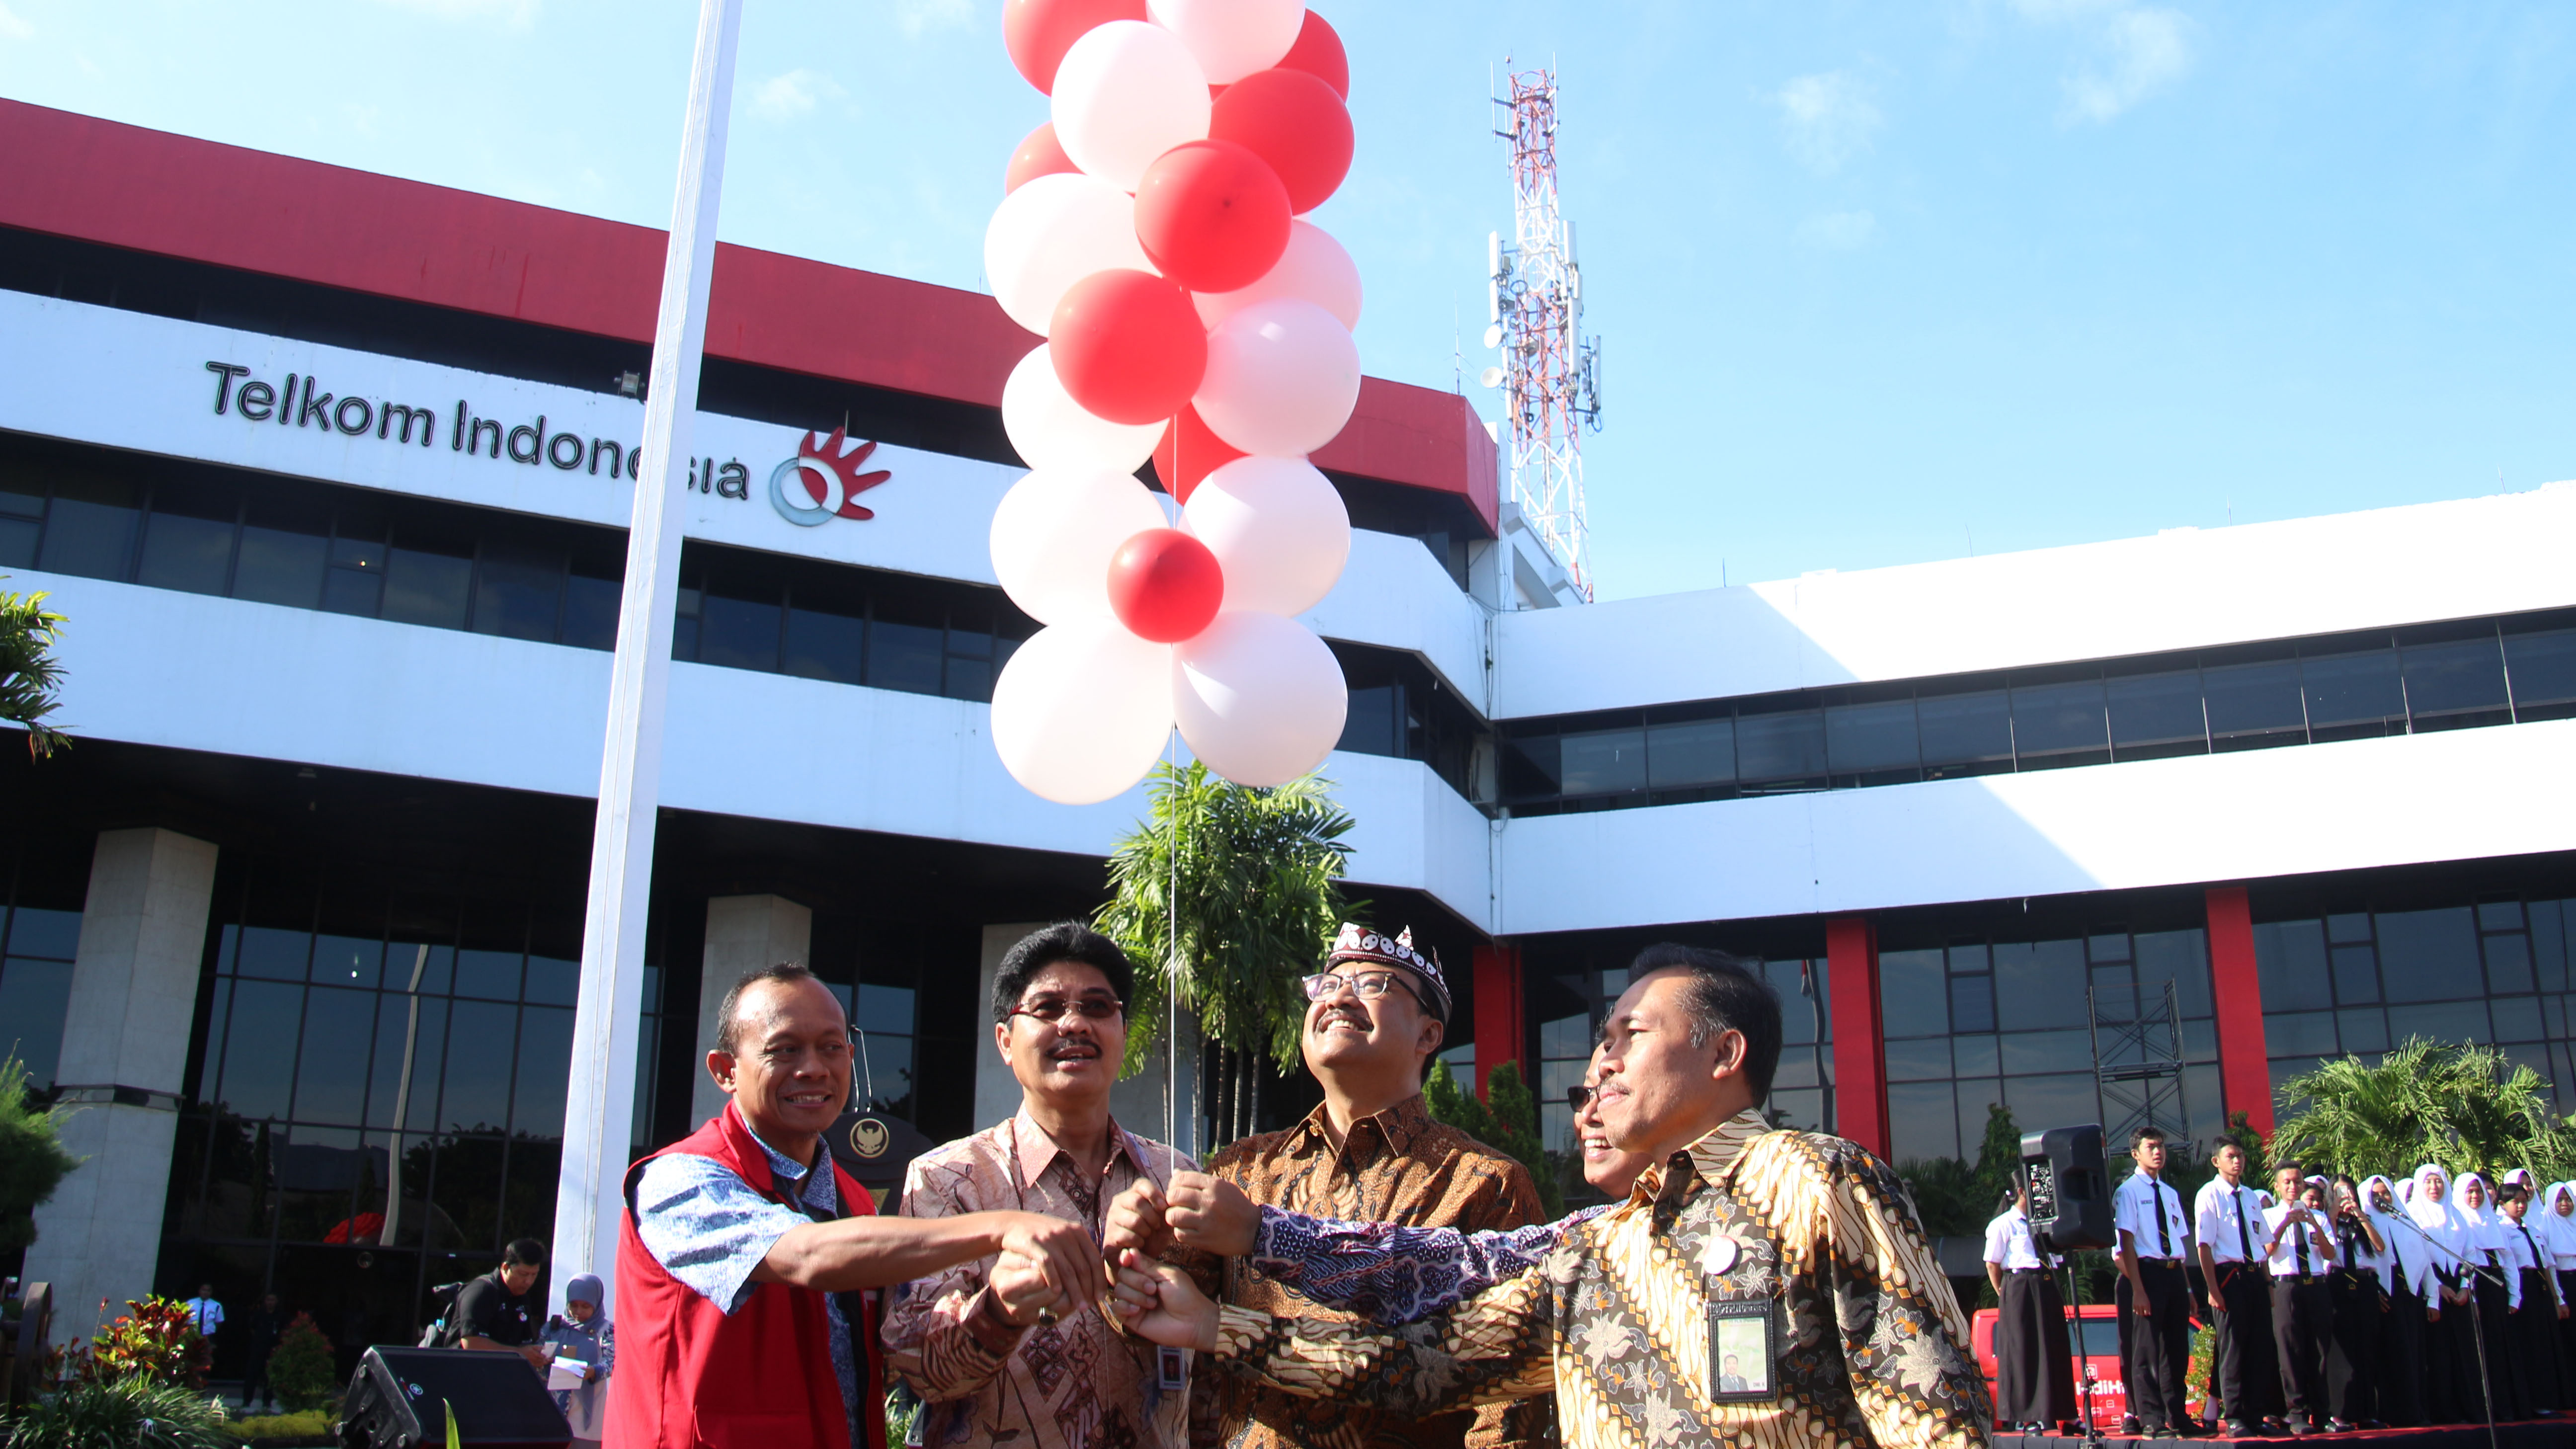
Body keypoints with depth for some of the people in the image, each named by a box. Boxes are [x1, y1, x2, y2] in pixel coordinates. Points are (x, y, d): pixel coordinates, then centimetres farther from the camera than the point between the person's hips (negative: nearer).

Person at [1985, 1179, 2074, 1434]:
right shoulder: (2003, 1225, -1)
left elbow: (2057, 1259, 22)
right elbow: (1992, 1265, -2)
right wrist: (2005, 1296, -3)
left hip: (2048, 1288, 6)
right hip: (2019, 1287, -6)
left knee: (2055, 1351, 6)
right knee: (2023, 1352, -3)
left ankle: (2063, 1415, 13)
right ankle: (2026, 1417, 3)